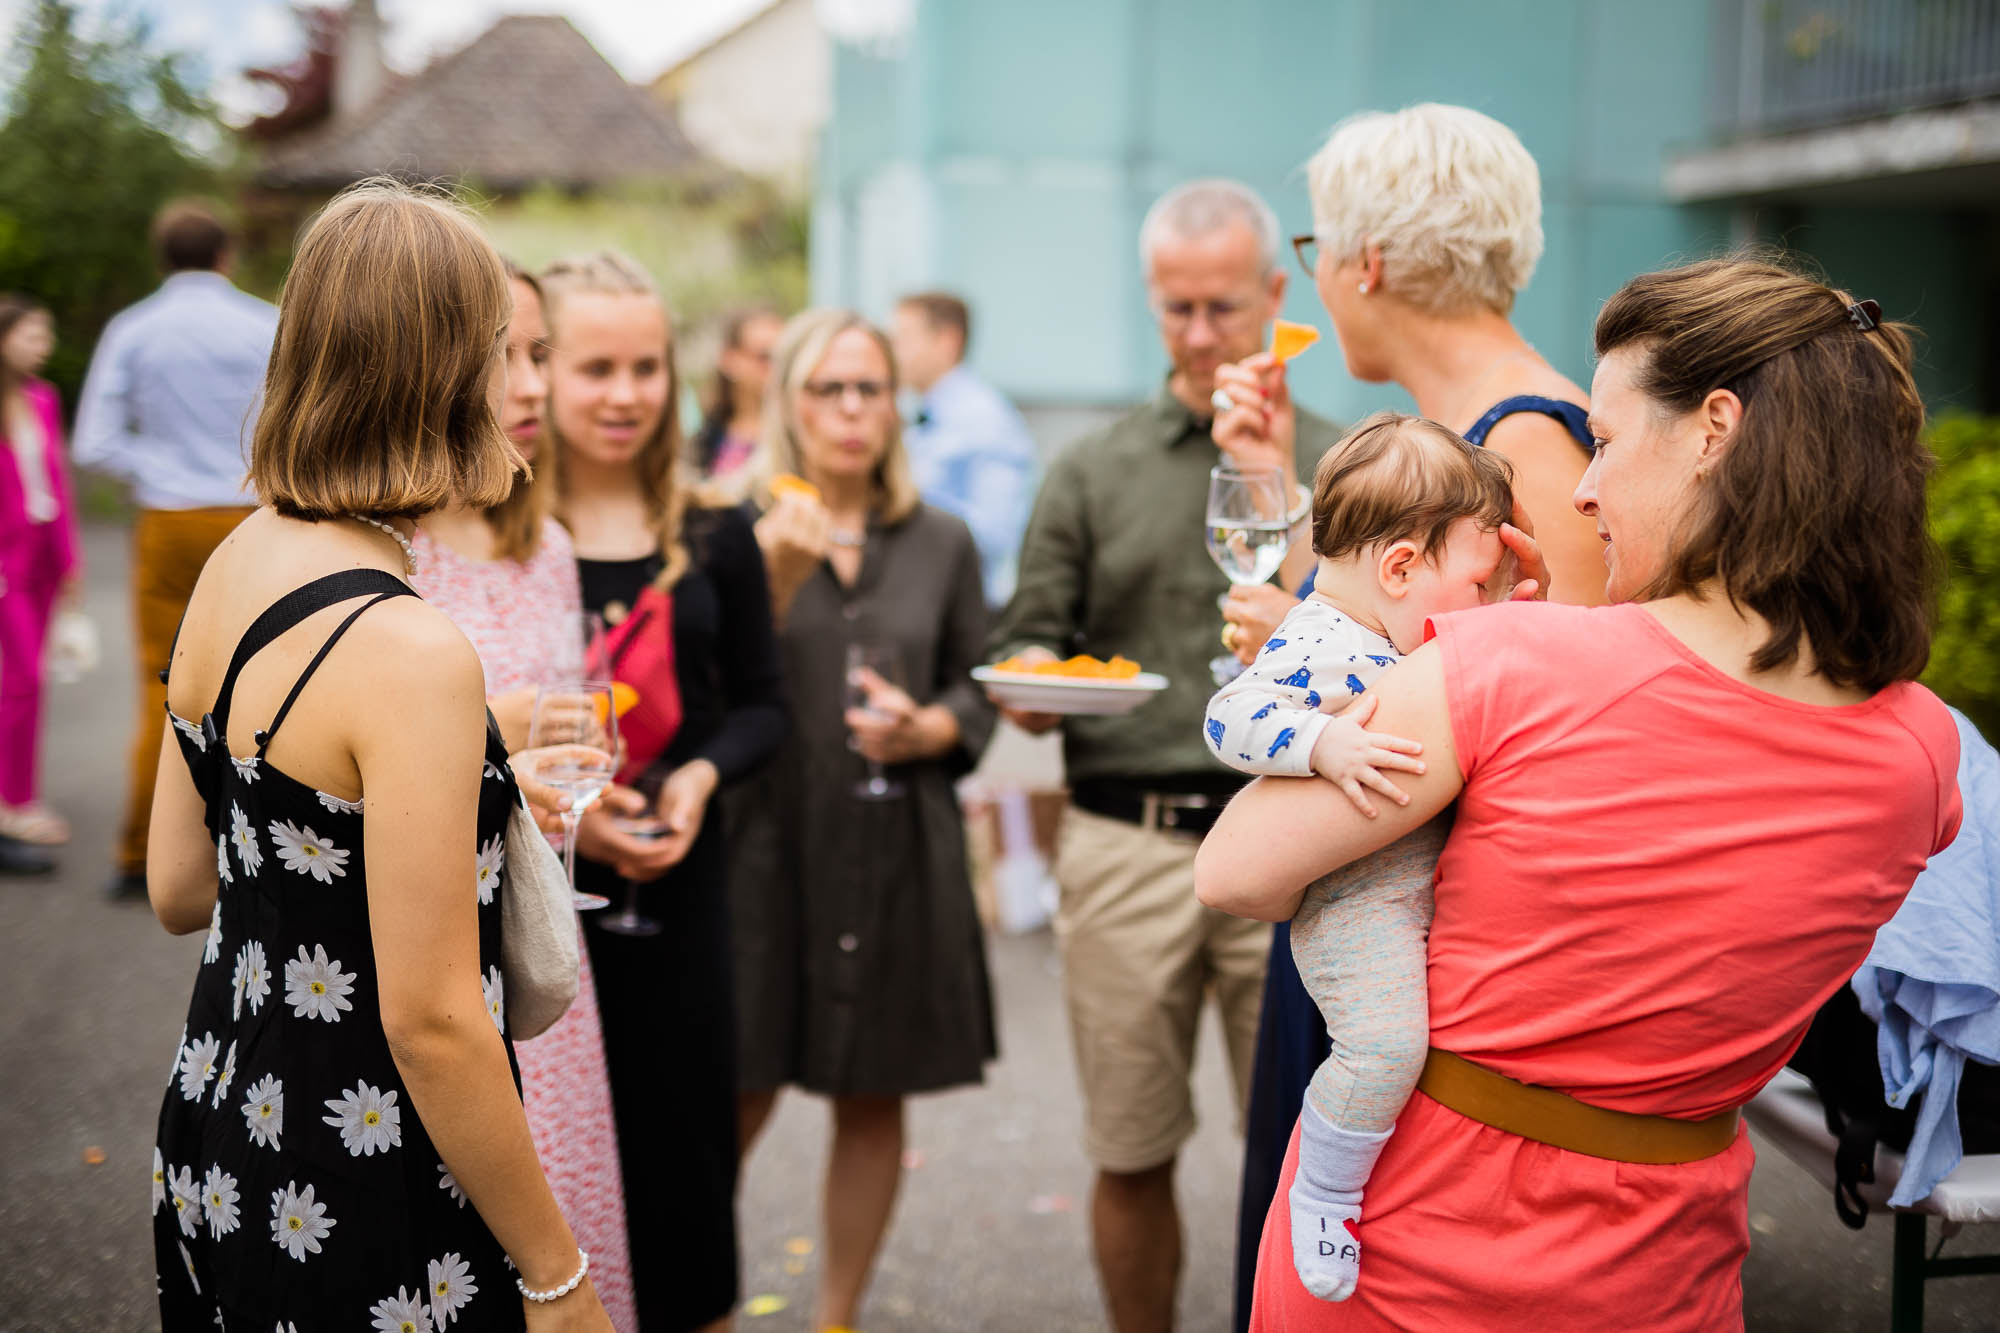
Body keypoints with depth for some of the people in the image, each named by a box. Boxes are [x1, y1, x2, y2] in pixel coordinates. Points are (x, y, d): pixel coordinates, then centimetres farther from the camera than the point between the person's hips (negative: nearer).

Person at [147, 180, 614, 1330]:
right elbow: (431, 1023, -23)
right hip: (362, 1220, -8)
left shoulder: (235, 560, 0)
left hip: (220, 1120, 9)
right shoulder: (412, 656, -26)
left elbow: (177, 887, 9)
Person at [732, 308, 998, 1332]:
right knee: (737, 1099, -3)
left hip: (900, 848, 3)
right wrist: (774, 578, -18)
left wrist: (927, 730, -8)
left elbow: (978, 688, 12)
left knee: (873, 1097, 9)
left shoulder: (942, 542, 9)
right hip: (767, 837, -3)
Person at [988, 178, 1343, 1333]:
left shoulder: (1336, 464, 7)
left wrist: (1274, 487, -11)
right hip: (1125, 843, 2)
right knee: (1131, 1158, 9)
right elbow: (1026, 645, 10)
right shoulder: (1092, 473, 12)